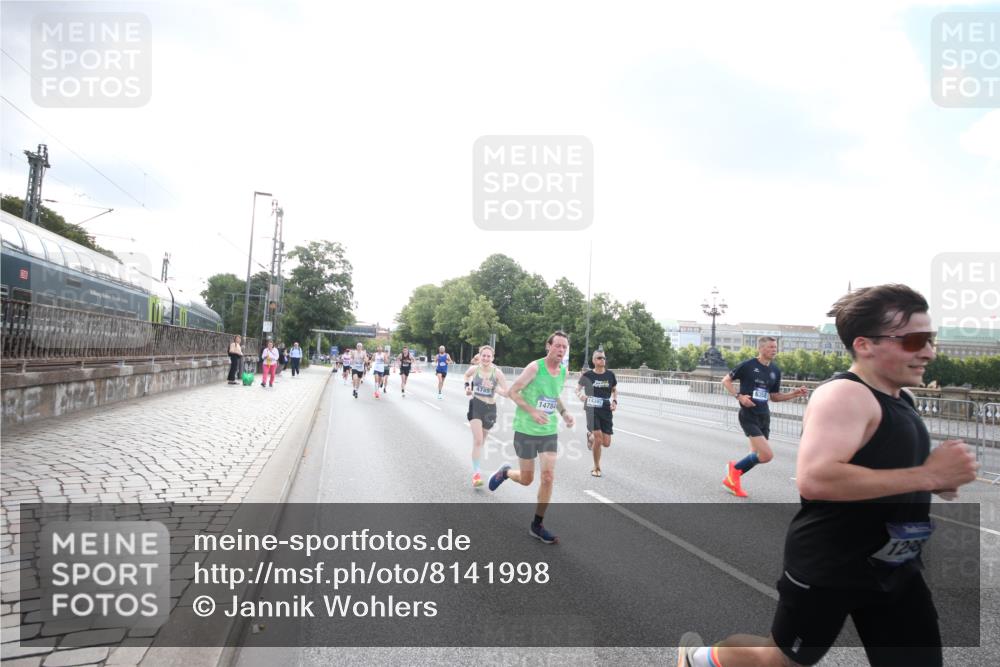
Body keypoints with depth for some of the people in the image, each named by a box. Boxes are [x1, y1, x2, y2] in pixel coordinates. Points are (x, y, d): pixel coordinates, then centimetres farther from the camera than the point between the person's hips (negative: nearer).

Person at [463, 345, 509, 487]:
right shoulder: (474, 369, -5)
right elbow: (467, 375, 20)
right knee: (478, 440, -17)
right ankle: (476, 473, -14)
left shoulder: (497, 372, -11)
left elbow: (506, 393, -12)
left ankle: (477, 468, 43)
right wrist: (467, 386, 6)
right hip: (476, 405, -1)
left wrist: (494, 388, -27)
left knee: (481, 440, 19)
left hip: (490, 408, 1)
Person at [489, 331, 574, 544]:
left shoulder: (564, 372, 3)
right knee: (526, 479, 6)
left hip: (549, 432, 5)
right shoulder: (535, 367, -16)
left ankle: (537, 526, 10)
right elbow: (511, 392, -13)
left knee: (548, 477, -5)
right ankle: (505, 472, 42)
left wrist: (564, 412, 1)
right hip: (526, 431, -4)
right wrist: (533, 411, -25)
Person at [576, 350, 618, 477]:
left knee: (606, 443, 0)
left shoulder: (610, 375, 4)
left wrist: (615, 401, 1)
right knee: (598, 439, -13)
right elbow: (577, 389, 4)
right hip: (592, 409, -3)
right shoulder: (587, 375, -4)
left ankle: (591, 436, 37)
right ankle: (596, 468, 10)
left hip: (606, 410, 3)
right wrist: (580, 395, -18)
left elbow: (614, 390, 18)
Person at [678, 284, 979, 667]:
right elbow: (813, 478, -38)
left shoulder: (899, 399, 7)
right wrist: (926, 475, -32)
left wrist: (937, 481, 4)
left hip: (894, 570, 8)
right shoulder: (844, 395, -23)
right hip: (826, 567, -8)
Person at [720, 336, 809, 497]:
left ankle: (732, 479, 31)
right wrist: (739, 396, -16)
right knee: (767, 455, -15)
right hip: (748, 416, -7)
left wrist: (794, 394, 2)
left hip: (764, 416, 7)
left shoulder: (775, 371, 9)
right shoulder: (748, 365, -9)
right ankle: (735, 468, 10)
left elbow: (774, 397, 16)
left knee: (757, 456, 11)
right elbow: (726, 380, -2)